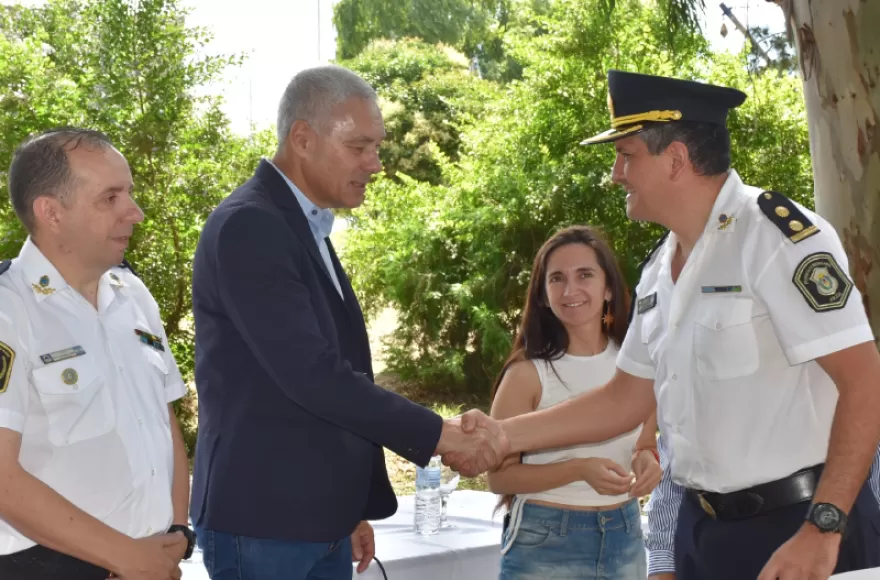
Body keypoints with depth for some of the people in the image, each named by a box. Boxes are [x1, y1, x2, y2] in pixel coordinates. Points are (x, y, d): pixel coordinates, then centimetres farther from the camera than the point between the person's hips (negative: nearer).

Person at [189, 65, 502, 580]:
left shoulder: (307, 229, 14)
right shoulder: (248, 227, -16)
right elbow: (310, 375, -23)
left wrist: (351, 508, 17)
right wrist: (437, 433, -17)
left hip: (318, 519, 9)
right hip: (263, 520, -8)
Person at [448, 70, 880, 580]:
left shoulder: (778, 235, -15)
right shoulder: (660, 268, 8)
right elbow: (627, 399, 15)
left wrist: (823, 529, -24)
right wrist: (505, 436, 8)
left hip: (799, 528, -7)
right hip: (704, 528, 8)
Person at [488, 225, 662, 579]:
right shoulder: (527, 373, -13)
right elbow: (500, 476, -11)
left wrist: (648, 461, -10)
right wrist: (579, 469, -24)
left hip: (625, 538, 4)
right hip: (545, 544, -4)